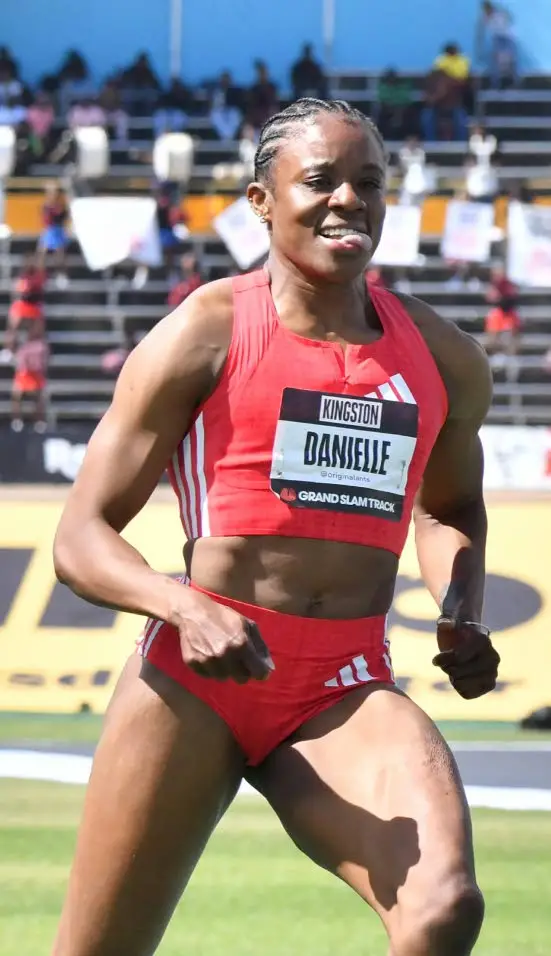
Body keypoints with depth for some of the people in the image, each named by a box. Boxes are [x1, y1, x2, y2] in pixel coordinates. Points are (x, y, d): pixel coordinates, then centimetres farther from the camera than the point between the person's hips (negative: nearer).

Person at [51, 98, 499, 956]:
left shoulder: (445, 361, 11)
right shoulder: (204, 336, -2)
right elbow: (80, 540, -3)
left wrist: (464, 618, 10)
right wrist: (184, 606, -23)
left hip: (347, 694, 3)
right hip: (196, 679, -2)